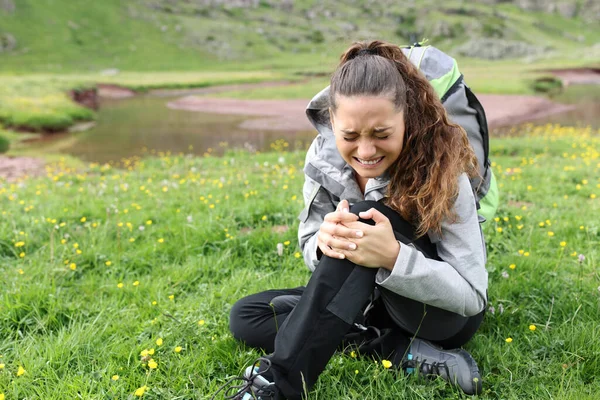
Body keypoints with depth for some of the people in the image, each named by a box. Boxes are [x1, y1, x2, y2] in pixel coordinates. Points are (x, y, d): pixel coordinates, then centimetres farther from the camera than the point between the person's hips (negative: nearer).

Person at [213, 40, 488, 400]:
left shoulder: (441, 166, -26)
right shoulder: (324, 157, -15)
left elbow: (472, 294, -24)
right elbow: (311, 248, -6)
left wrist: (394, 256, -42)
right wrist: (325, 241, -32)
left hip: (449, 311, -5)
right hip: (372, 299, 6)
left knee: (365, 217, -34)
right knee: (245, 317, -7)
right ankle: (402, 350, -17)